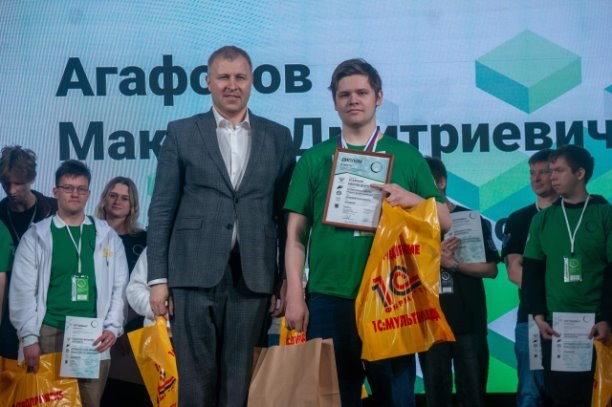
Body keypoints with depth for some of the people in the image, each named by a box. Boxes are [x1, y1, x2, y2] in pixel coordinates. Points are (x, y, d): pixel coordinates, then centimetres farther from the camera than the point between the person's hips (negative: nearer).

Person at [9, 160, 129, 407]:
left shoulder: (107, 237, 11)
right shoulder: (36, 236, 6)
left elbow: (119, 287, 7)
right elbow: (23, 291, 0)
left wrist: (113, 327, -5)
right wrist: (29, 337, -8)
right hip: (50, 333, -1)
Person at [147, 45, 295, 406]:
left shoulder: (278, 137, 11)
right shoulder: (182, 133, 8)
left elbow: (287, 212, 10)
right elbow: (162, 210, 5)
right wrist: (158, 278, -1)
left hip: (254, 277, 1)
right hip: (196, 273, -1)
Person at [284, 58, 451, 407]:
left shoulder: (407, 156, 8)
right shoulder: (314, 159, 8)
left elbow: (445, 221, 8)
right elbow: (296, 234, 6)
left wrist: (412, 199, -12)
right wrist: (295, 295, -3)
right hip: (328, 299, 0)